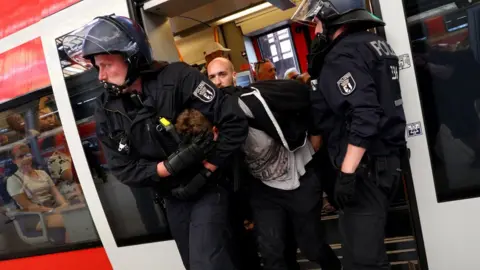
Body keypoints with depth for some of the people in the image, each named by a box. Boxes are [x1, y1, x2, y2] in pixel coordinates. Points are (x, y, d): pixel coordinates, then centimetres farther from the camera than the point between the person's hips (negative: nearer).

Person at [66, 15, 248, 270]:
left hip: (207, 191, -5)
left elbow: (234, 122, -21)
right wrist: (171, 165, -24)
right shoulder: (106, 111, -7)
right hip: (172, 200, 5)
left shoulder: (177, 79, -21)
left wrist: (207, 169, -20)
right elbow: (123, 170, -8)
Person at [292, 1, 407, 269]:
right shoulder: (376, 43, 16)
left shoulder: (343, 54, -14)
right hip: (387, 160, 10)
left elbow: (364, 117, -25)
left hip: (366, 167, -10)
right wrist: (319, 65, 10)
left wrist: (347, 173, -24)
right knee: (370, 245, 19)